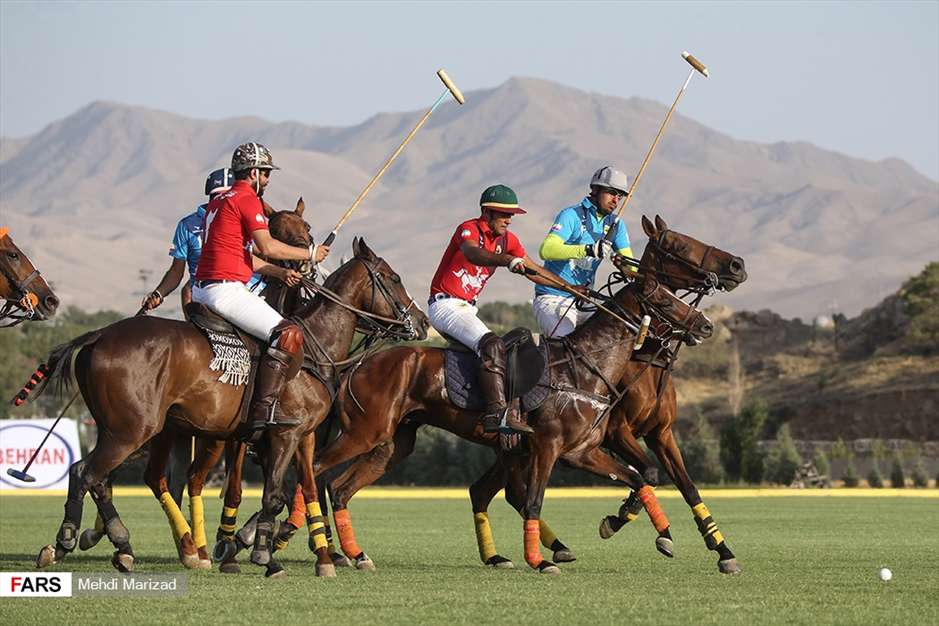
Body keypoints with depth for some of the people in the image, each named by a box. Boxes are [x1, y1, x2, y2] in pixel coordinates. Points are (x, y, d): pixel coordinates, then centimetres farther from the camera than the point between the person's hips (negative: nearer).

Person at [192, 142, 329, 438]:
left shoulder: (218, 202, 22)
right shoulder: (247, 199, -7)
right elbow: (268, 247, -15)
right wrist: (310, 254, -2)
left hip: (201, 289, 10)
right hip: (226, 290, -10)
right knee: (289, 335, -17)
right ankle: (263, 411, -25)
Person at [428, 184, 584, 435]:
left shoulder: (507, 240, 11)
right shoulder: (469, 229, -14)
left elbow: (534, 271, 17)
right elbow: (472, 253, -38)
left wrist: (572, 289, 11)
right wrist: (508, 260, -55)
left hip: (467, 309, 10)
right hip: (445, 305, -10)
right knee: (492, 345, -28)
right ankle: (497, 413, -39)